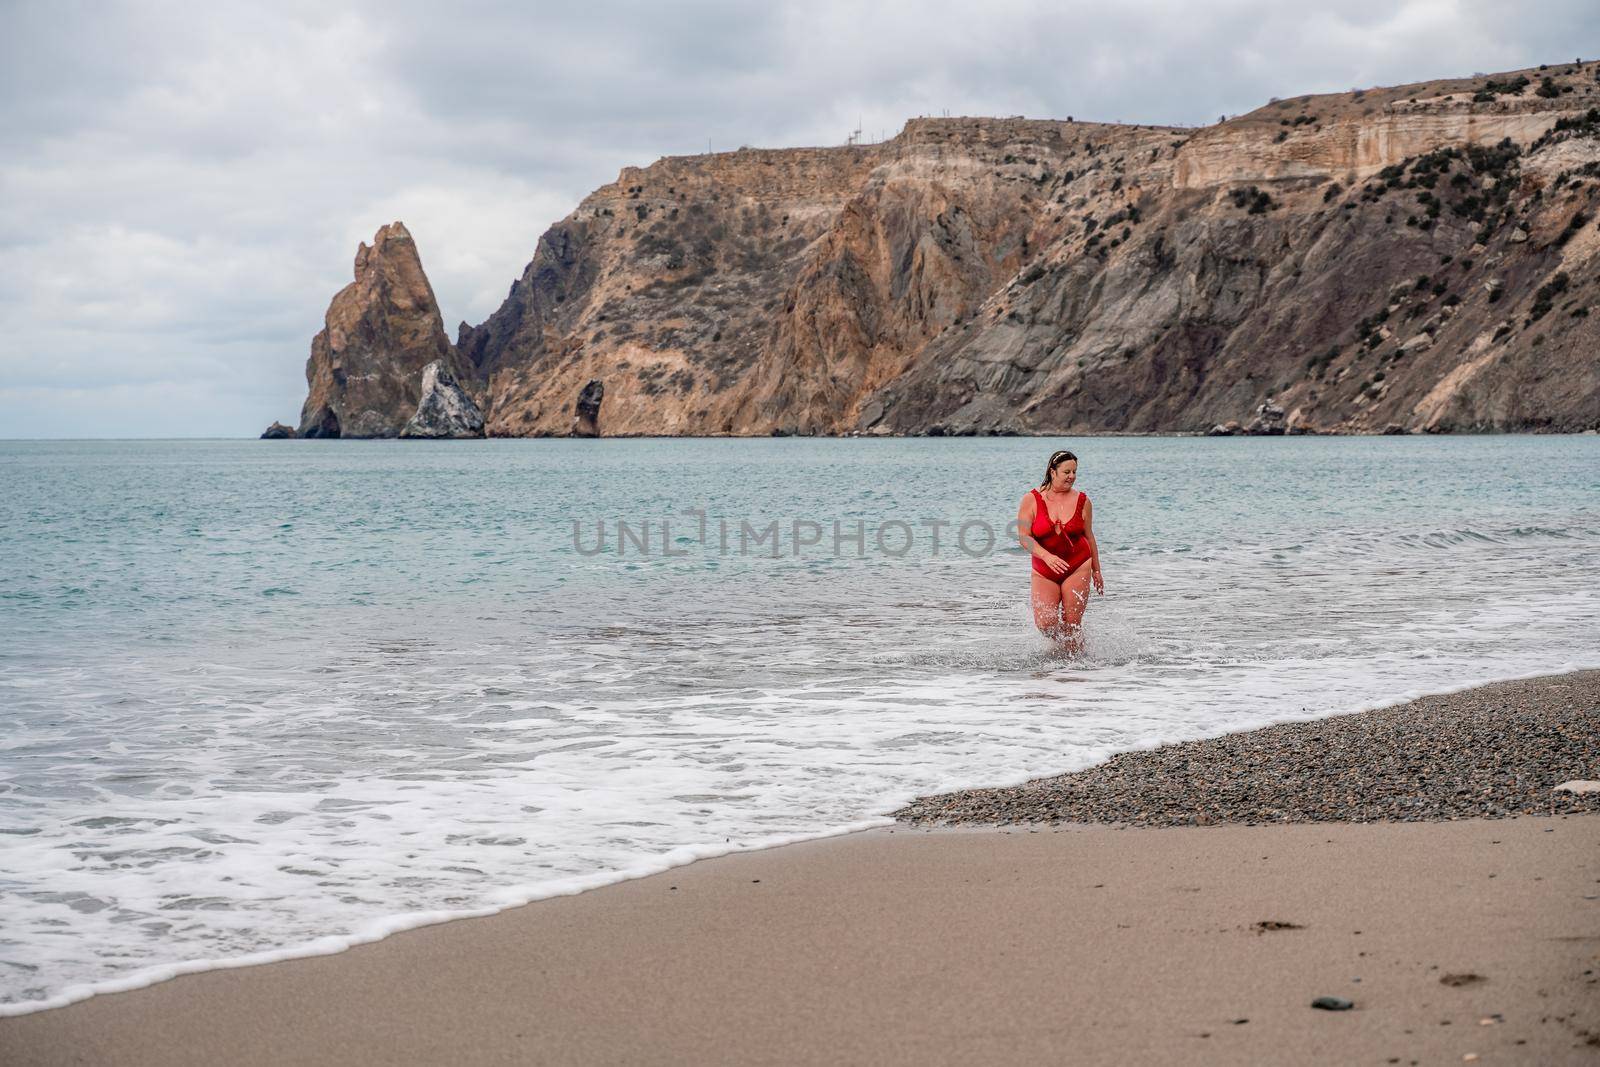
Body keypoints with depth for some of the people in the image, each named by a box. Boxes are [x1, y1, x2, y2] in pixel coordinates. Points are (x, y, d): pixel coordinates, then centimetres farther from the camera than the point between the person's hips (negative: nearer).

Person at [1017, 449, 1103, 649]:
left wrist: (1096, 571, 16)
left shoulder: (1082, 501, 1)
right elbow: (1024, 537, -11)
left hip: (1078, 568, 0)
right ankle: (1061, 642, 23)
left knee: (1072, 625, -3)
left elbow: (1089, 537, 11)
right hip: (1044, 572, 0)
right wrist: (1046, 556, -26)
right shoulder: (1031, 500, -6)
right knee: (1045, 624, -10)